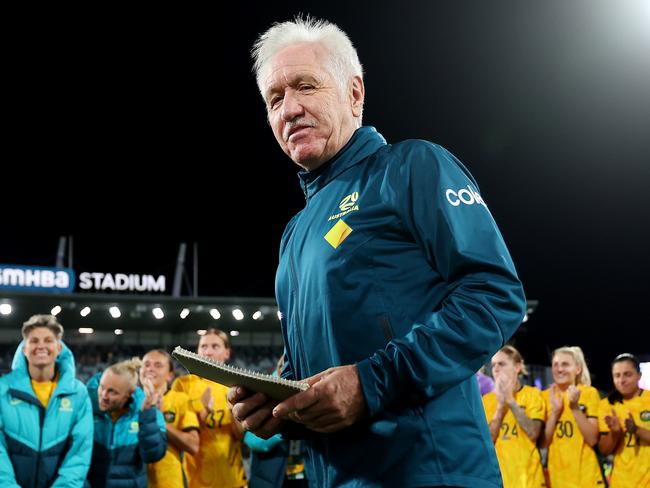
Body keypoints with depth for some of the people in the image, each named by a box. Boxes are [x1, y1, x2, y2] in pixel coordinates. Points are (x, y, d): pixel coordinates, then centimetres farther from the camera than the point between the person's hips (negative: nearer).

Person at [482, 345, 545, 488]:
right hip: (497, 476, 2)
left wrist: (511, 401, -12)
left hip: (527, 476, -2)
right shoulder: (487, 399, 8)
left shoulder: (533, 394, 2)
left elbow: (533, 433, -11)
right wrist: (500, 405, -8)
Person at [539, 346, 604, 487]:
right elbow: (542, 443, -2)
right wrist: (554, 411, -12)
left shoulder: (589, 393, -3)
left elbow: (592, 439, -8)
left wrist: (575, 407, -17)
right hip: (556, 475, 1)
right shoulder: (545, 396, 2)